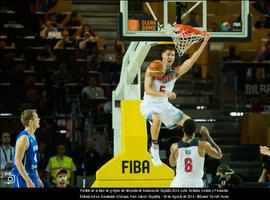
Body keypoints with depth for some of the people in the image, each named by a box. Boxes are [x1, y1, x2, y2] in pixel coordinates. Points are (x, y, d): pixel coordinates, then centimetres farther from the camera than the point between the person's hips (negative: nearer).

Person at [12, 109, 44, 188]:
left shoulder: (32, 136, 12)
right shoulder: (24, 138, -17)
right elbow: (18, 161, -21)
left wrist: (38, 178, 22)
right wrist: (28, 181, -24)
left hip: (32, 177, 10)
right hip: (23, 179, -10)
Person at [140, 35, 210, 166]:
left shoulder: (175, 72, 0)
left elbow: (192, 60, -10)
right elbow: (147, 90, -22)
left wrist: (205, 42, -18)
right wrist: (165, 94, -37)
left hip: (164, 105, 6)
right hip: (149, 104, -6)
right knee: (157, 119, -37)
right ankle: (154, 147, -18)